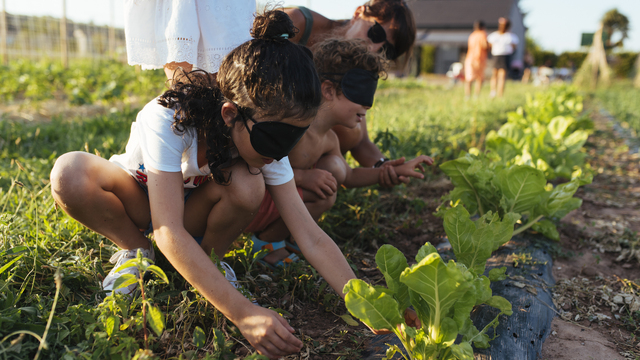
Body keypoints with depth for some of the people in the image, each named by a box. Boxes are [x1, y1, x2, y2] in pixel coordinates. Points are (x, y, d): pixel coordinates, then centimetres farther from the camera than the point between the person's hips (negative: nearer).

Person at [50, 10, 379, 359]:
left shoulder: (266, 143, -25)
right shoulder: (169, 119, -37)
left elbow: (311, 238, -26)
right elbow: (168, 231, -42)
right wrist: (243, 313, -49)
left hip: (193, 208, 1)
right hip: (136, 197, -1)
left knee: (246, 186, -33)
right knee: (70, 175, -34)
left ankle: (208, 258, -4)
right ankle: (137, 250, -6)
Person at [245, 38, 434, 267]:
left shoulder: (329, 140, 2)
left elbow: (348, 176, 21)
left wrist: (389, 172, 11)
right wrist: (300, 176, -31)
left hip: (274, 195, 9)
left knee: (335, 169, 2)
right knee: (322, 193, -24)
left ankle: (288, 237, 9)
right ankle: (267, 241, -1)